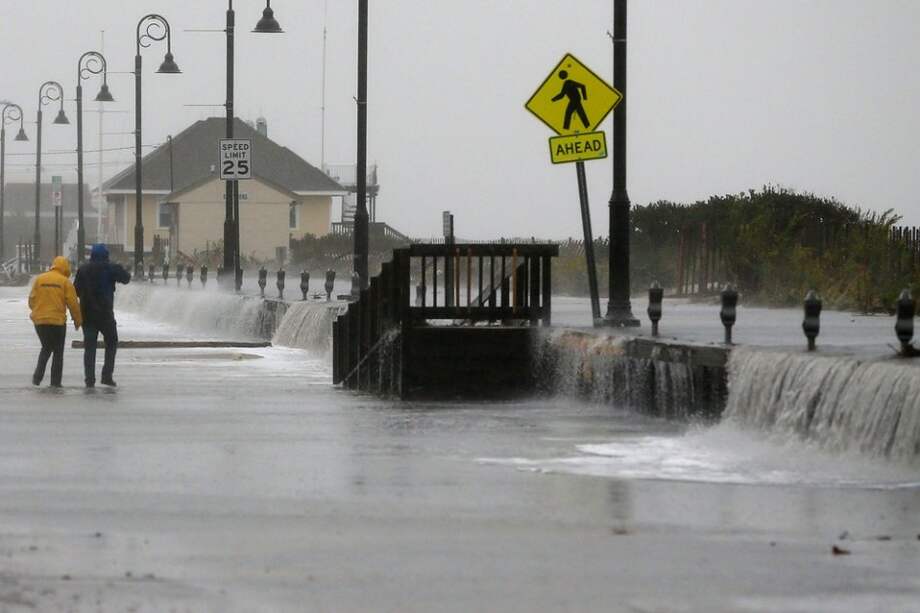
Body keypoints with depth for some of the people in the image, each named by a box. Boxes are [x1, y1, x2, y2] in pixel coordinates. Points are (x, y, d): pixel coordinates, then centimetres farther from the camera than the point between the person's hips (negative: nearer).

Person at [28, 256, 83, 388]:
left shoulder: (39, 279, 4)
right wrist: (78, 320, 7)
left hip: (40, 321, 3)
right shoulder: (65, 282, -5)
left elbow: (32, 300, 6)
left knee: (46, 348, 21)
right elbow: (73, 303, -6)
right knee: (58, 351, 9)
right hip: (58, 321, -3)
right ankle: (55, 381, 6)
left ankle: (37, 377, 8)